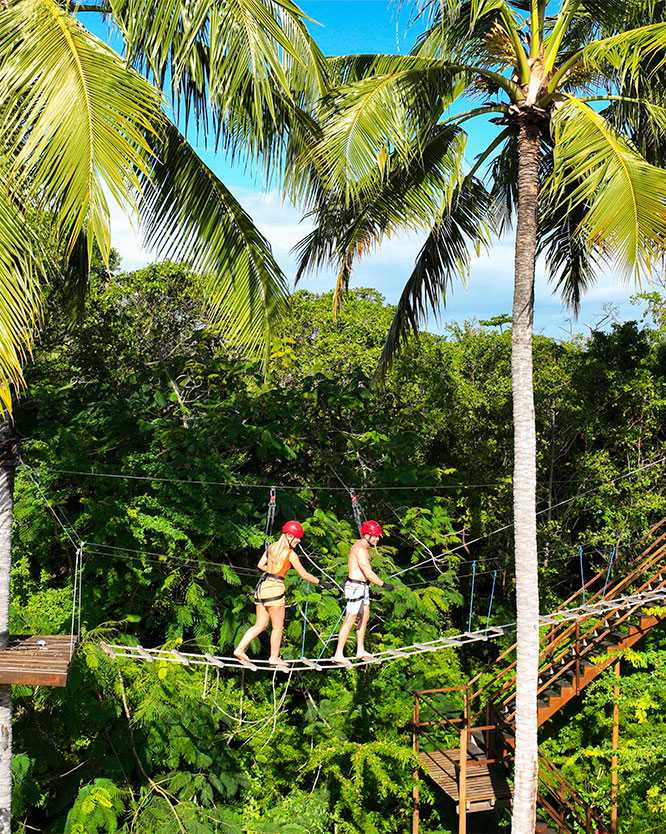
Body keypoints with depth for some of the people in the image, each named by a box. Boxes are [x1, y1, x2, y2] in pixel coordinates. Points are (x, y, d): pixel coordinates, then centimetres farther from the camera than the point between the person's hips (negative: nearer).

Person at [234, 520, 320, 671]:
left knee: (260, 625, 13)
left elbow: (260, 565, 16)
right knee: (278, 626, 6)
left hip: (262, 586, 7)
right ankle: (274, 658, 13)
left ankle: (240, 649, 5)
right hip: (274, 588, -7)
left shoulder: (271, 547, 11)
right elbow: (304, 575, -5)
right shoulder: (290, 554, -8)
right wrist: (319, 582, 5)